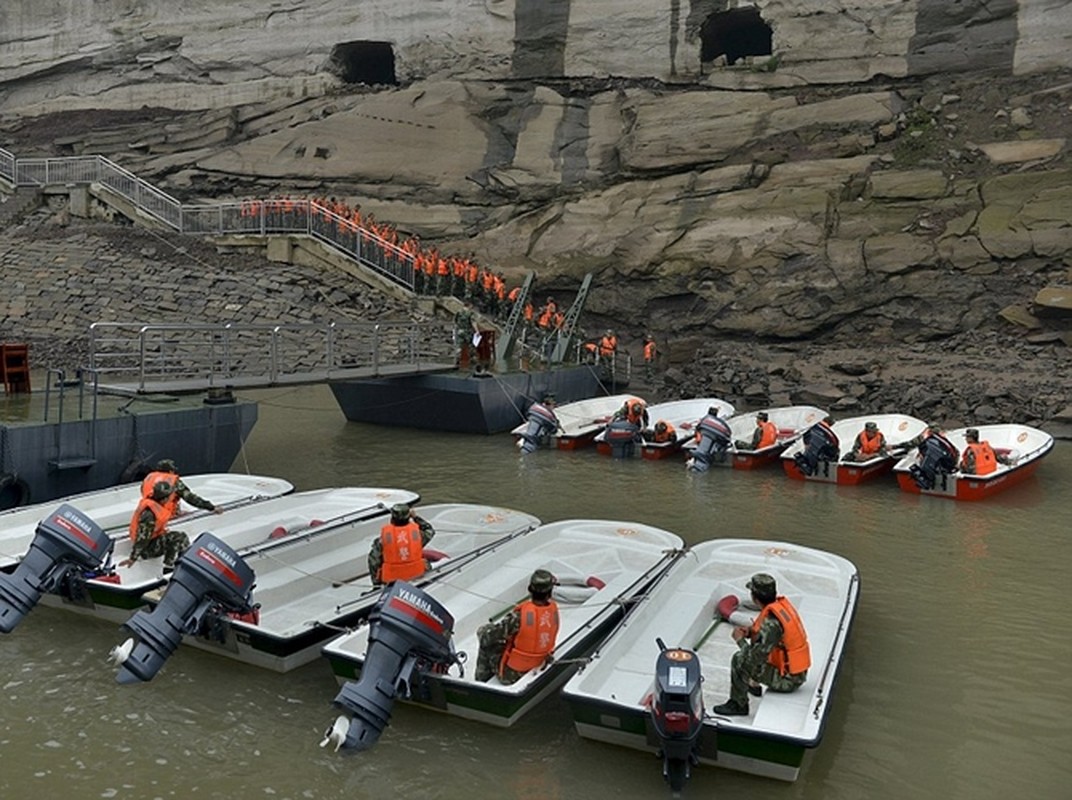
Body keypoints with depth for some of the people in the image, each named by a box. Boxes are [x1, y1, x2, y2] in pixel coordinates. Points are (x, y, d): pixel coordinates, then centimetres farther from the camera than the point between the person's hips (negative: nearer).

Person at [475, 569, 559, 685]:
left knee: (487, 645, 15)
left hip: (511, 673, -6)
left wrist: (482, 630, 2)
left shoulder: (520, 614, -32)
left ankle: (480, 683, 30)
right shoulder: (554, 609, -14)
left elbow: (488, 635, -21)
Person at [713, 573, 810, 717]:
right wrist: (750, 632, 1)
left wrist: (740, 640, -9)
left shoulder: (771, 622, -30)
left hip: (788, 679, -9)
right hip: (799, 671, 9)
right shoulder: (782, 603, -4)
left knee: (739, 660, -10)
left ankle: (738, 704, 7)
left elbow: (755, 658, -25)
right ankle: (752, 684, 33)